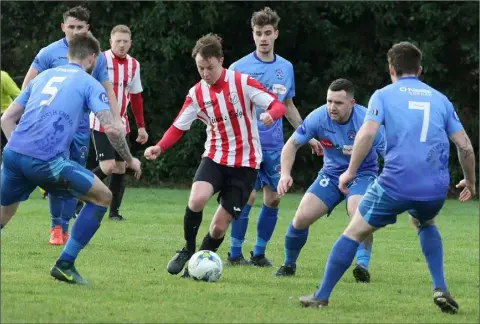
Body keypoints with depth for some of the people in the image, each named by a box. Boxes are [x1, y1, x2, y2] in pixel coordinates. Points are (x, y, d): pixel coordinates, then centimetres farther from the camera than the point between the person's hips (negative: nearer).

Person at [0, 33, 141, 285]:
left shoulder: (43, 77, 26)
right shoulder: (89, 84, 10)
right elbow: (111, 129, -2)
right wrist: (129, 160, 13)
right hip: (47, 161, -5)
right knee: (103, 197, 12)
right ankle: (65, 264, 7)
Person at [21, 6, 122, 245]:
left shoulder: (97, 57, 5)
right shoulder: (49, 53, -4)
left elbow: (107, 91, 13)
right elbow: (28, 83, 1)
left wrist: (117, 120, 5)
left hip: (81, 126, 3)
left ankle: (64, 229, 14)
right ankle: (55, 227, 2)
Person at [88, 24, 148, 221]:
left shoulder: (134, 65, 8)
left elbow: (136, 97, 16)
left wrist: (141, 127, 17)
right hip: (101, 123, -6)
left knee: (120, 168, 3)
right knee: (107, 167, -15)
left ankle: (114, 211, 11)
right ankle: (79, 200, 1)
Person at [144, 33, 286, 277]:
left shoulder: (242, 83, -10)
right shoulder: (196, 94, 0)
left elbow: (278, 105, -12)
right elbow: (178, 127, 4)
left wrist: (270, 114, -36)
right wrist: (159, 147, -15)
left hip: (244, 163, -2)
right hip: (215, 157, 2)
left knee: (219, 226, -4)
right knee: (196, 198, -28)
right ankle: (188, 250, -4)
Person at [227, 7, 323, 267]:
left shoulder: (286, 68, 8)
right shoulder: (239, 68, -6)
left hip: (274, 145, 5)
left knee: (274, 198, 3)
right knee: (247, 197, -9)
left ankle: (259, 253, 15)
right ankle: (235, 253, 4)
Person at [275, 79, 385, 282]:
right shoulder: (318, 117, -16)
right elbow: (293, 144, -3)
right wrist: (285, 173, -18)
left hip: (362, 174, -3)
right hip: (331, 174, 3)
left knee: (358, 213, -34)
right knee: (302, 217, -9)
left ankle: (363, 265, -30)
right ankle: (289, 265, 15)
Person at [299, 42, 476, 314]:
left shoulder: (384, 95, 7)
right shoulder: (440, 99, 16)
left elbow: (367, 133, -10)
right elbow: (465, 146, 14)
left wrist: (350, 172, -2)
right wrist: (470, 181, 29)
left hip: (396, 184, -3)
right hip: (436, 188, 4)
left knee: (354, 232, 11)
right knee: (427, 224, 34)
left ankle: (322, 296, 10)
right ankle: (440, 288, 17)